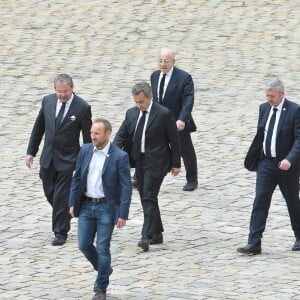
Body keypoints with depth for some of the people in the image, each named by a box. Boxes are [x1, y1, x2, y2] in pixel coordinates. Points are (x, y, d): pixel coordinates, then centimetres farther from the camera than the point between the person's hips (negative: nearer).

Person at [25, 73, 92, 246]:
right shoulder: (48, 101, 0)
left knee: (61, 196, -4)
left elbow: (88, 137, -7)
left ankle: (61, 232, 6)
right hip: (48, 157, 5)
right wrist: (31, 152, 7)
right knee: (50, 193, 15)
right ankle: (64, 216, 41)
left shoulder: (82, 108, -13)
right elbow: (39, 127, 9)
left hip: (67, 159, -5)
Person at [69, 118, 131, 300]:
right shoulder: (85, 151, 3)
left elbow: (126, 187, -10)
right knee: (84, 245, 5)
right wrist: (73, 203, 7)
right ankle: (104, 269, 32)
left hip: (106, 207, -5)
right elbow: (77, 178, 11)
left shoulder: (119, 157, -11)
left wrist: (123, 214, -14)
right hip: (86, 205, 5)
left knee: (103, 249, -2)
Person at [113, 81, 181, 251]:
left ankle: (147, 236, -19)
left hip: (156, 162, -7)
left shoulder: (164, 114, -10)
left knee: (149, 197, -15)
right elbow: (122, 136, 5)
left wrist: (176, 164, -5)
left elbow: (174, 140, -5)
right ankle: (157, 234, 21)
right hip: (140, 161, 7)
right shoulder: (131, 113, 6)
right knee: (146, 199, 11)